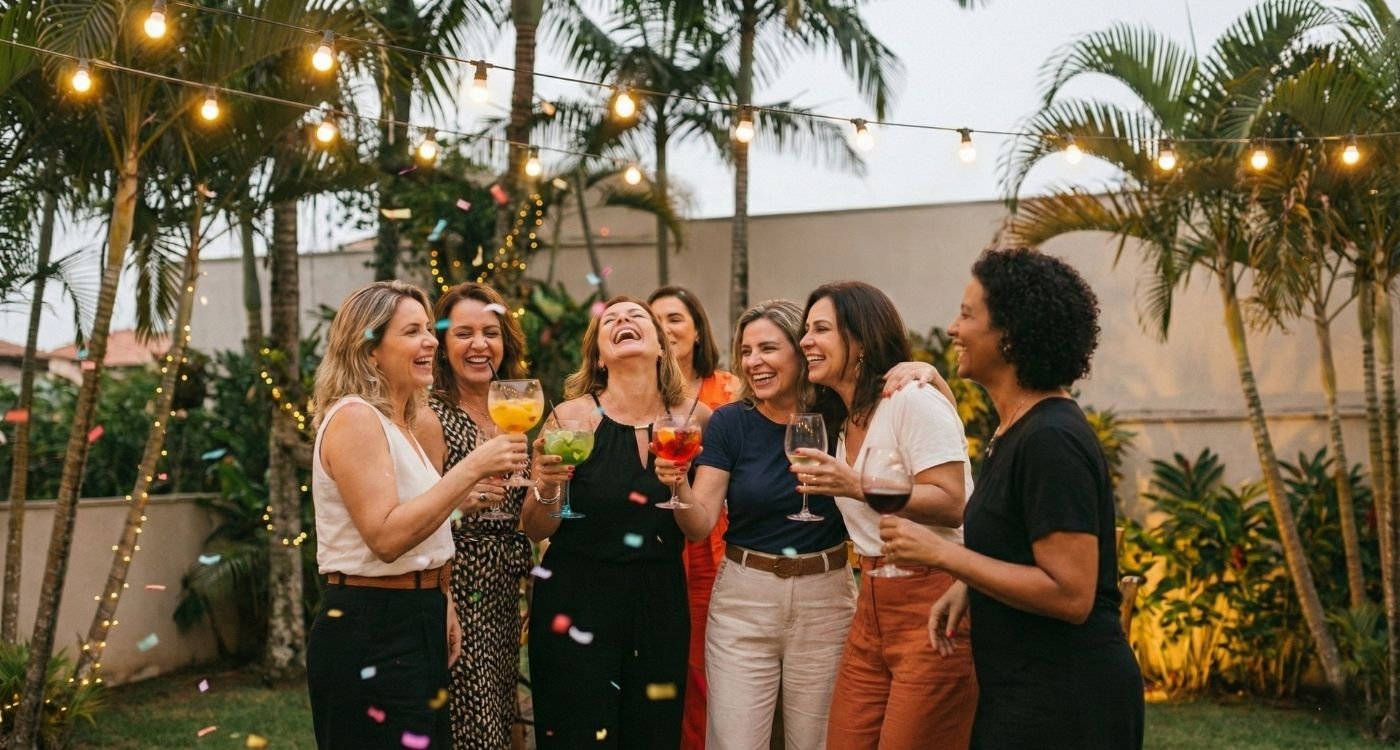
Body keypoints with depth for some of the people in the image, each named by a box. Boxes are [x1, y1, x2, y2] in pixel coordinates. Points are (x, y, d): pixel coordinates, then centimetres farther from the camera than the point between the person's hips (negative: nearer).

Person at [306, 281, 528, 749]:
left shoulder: (398, 424, 15)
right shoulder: (354, 417, -15)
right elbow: (386, 536, -25)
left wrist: (440, 606, 16)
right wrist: (472, 468, -25)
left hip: (412, 626, 10)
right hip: (370, 637, -10)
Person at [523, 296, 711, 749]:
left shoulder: (694, 418, 0)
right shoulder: (573, 416, -8)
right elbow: (537, 531, -2)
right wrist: (546, 488, -22)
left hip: (662, 603, 3)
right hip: (576, 601, -3)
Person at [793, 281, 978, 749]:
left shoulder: (913, 399, -11)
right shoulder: (842, 421, 16)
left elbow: (951, 505, -19)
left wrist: (856, 486, -24)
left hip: (932, 603, -8)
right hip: (873, 605, 9)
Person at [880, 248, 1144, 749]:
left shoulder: (1051, 440, -21)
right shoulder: (1017, 428, 9)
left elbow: (1070, 594, -25)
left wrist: (940, 554, -21)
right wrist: (966, 588, 3)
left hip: (1066, 704, -9)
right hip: (1023, 694, 9)